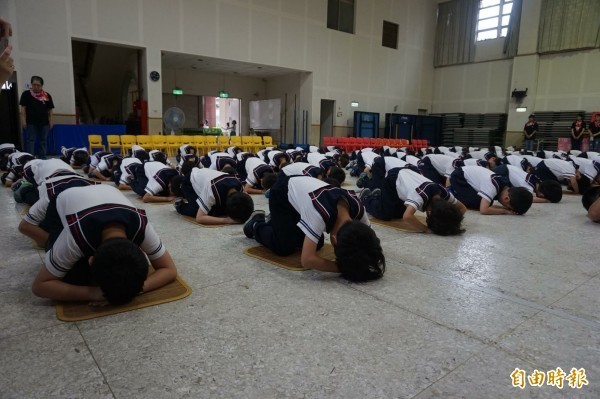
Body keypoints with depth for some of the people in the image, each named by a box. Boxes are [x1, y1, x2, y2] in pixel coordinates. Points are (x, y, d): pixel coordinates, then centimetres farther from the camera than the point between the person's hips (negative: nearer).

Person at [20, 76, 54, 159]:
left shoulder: (47, 96, 6)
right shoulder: (26, 94, 0)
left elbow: (50, 110, 8)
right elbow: (23, 108, -1)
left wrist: (51, 121, 2)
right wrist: (23, 120, -8)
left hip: (44, 122, 2)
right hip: (31, 122, -2)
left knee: (43, 141, 9)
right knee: (31, 140, 0)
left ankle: (42, 158, 17)